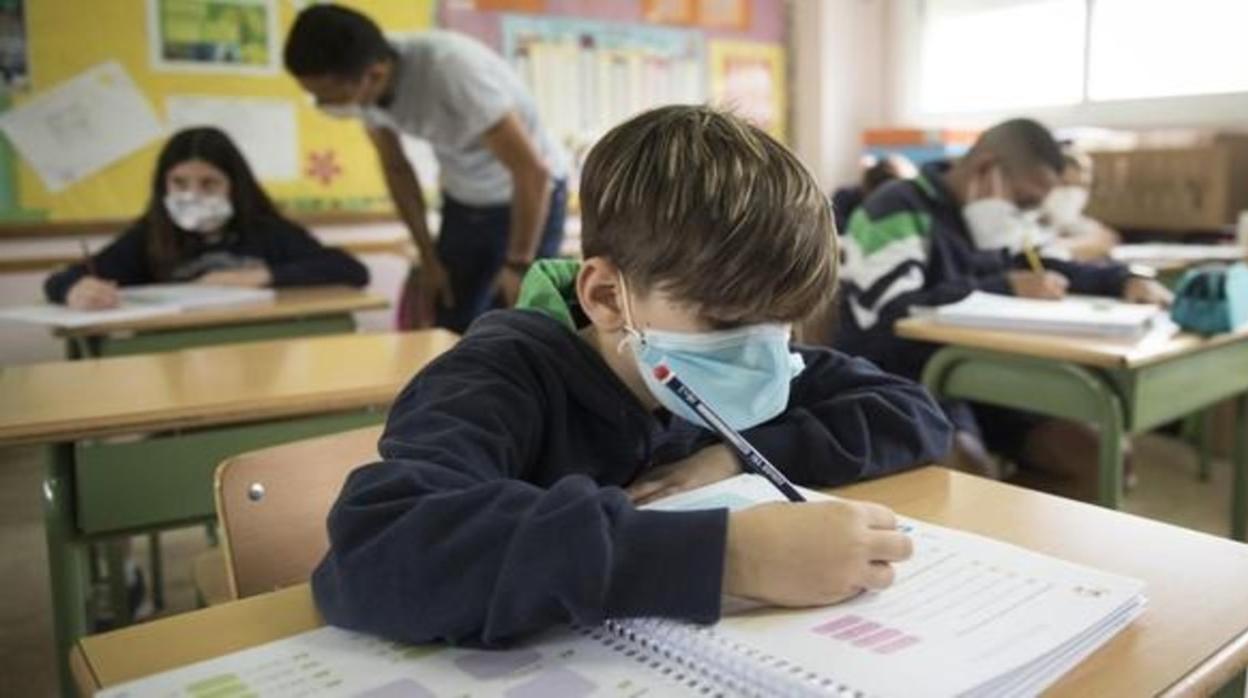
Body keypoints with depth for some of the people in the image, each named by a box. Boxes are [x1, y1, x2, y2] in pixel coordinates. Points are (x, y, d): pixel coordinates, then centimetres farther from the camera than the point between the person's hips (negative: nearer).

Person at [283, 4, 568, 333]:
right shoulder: (362, 83, -13)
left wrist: (519, 264, -20)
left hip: (531, 197, -6)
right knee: (448, 332, 3)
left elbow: (532, 170, -29)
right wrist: (429, 258, 6)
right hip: (462, 203, 6)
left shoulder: (452, 69, -34)